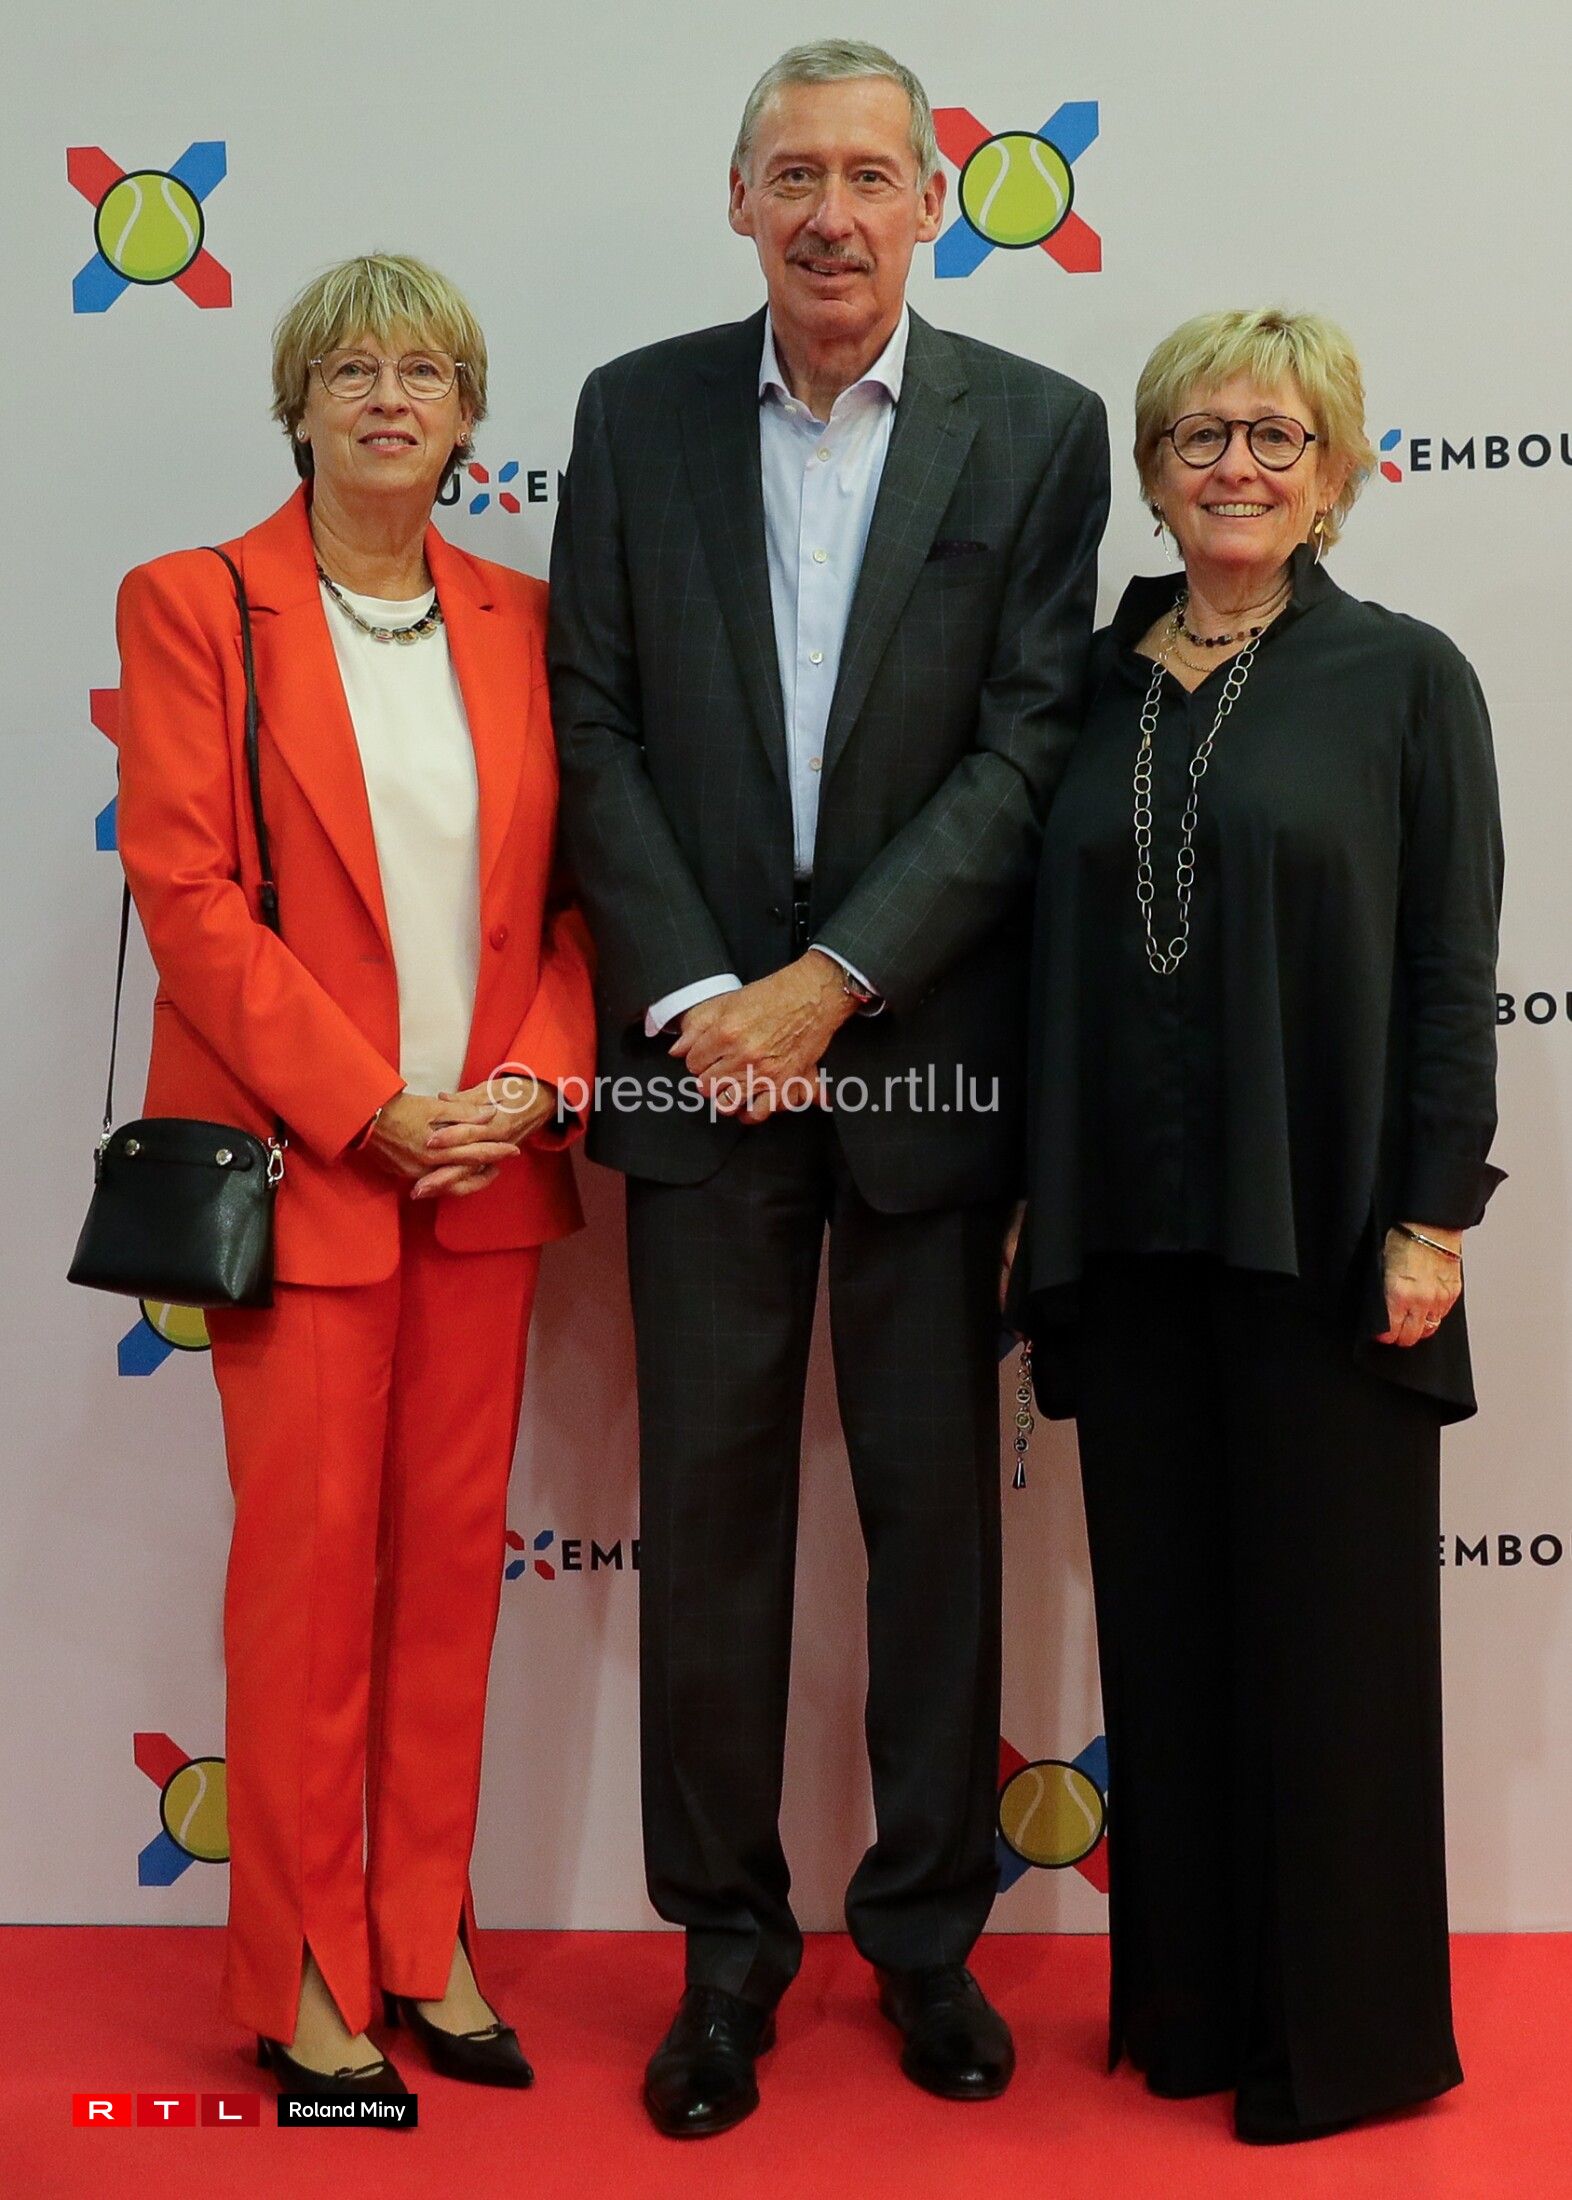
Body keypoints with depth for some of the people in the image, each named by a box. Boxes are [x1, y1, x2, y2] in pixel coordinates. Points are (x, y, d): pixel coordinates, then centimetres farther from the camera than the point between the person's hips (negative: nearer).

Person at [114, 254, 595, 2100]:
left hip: (486, 1163, 4)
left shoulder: (520, 620, 10)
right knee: (309, 1562, 2)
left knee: (454, 1553, 9)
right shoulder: (193, 605, -1)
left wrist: (533, 1079, -7)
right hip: (301, 1161, -4)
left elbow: (572, 885, 9)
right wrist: (367, 1108, -14)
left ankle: (425, 1940, 24)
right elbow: (185, 890, -9)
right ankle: (301, 1971, 18)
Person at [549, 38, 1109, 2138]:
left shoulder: (1037, 428, 1)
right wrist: (695, 993, -9)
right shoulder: (638, 411, 6)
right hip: (702, 1041, 1)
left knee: (937, 1503, 8)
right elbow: (596, 726, 2)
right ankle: (727, 1941, 22)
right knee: (708, 1499, 7)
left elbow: (1029, 745, -5)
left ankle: (928, 1927, 25)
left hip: (922, 1048, -1)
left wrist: (833, 980, -12)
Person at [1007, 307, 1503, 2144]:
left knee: (1331, 1627, 5)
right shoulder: (1095, 685, 10)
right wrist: (1036, 1197, 7)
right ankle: (1191, 1998, 28)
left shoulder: (1402, 677, -1)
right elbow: (1050, 958, 11)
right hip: (1129, 1233, 4)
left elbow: (1451, 968, -4)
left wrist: (1431, 1219, -10)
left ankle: (1352, 2035, 22)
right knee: (1164, 1625, 12)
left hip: (1320, 1232, -4)